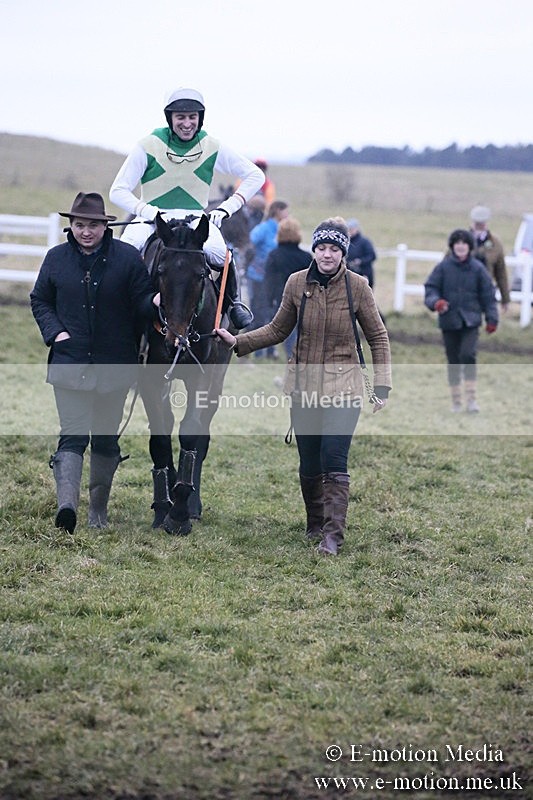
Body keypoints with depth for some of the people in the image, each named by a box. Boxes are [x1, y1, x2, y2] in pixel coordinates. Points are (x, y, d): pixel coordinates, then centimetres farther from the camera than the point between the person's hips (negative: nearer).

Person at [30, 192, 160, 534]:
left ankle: (99, 509, 23)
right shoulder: (56, 258, 4)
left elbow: (141, 302, -1)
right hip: (70, 362, 0)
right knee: (73, 435, -12)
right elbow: (40, 300, 13)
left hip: (114, 364, 0)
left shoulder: (128, 258, -1)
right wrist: (55, 331, -4)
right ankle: (67, 505, -24)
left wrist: (155, 302, -25)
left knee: (106, 439, 10)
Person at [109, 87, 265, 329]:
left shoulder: (212, 147, 1)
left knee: (218, 253, -31)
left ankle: (234, 301, -3)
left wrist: (227, 208, -4)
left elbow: (255, 176, 8)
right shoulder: (149, 146, -4)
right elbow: (118, 191, -6)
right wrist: (145, 210, -24)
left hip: (195, 218, 1)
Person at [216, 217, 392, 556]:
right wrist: (238, 342, 1)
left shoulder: (357, 286, -6)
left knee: (334, 461, -13)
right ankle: (315, 525, 27)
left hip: (343, 386, -3)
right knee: (309, 463, 9)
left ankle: (333, 535, -11)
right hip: (304, 385, 3)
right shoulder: (297, 283, 0)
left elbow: (378, 338, 1)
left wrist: (382, 385, -4)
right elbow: (278, 330, 11)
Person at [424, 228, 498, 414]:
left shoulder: (478, 268, 0)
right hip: (449, 321, 1)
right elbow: (430, 288, 2)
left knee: (468, 355, -19)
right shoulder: (443, 267, -1)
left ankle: (471, 397, -12)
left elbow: (488, 294, 6)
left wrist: (491, 318, 2)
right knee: (453, 361, 7)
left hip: (470, 321, -1)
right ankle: (456, 400, 18)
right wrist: (435, 302, -18)